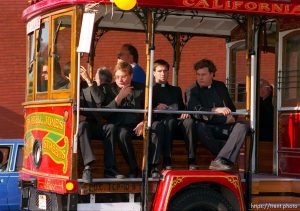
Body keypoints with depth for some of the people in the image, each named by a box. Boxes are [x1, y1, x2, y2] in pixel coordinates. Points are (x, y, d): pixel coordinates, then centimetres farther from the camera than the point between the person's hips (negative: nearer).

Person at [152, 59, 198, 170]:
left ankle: (192, 161, -36)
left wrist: (185, 112, 1)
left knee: (189, 122, -31)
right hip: (160, 119, -3)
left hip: (177, 120, 3)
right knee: (170, 121, -38)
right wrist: (155, 109, -12)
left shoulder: (176, 90, 33)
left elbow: (182, 107, 25)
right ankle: (167, 162, -44)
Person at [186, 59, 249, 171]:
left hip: (224, 127, 4)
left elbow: (231, 107, 27)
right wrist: (215, 110, -30)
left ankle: (220, 161, -41)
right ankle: (227, 160, -32)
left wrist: (230, 117, 4)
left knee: (243, 125, -26)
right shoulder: (192, 91, 3)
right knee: (200, 127, -38)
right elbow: (196, 111, -15)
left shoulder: (220, 86, 19)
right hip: (208, 127, -4)